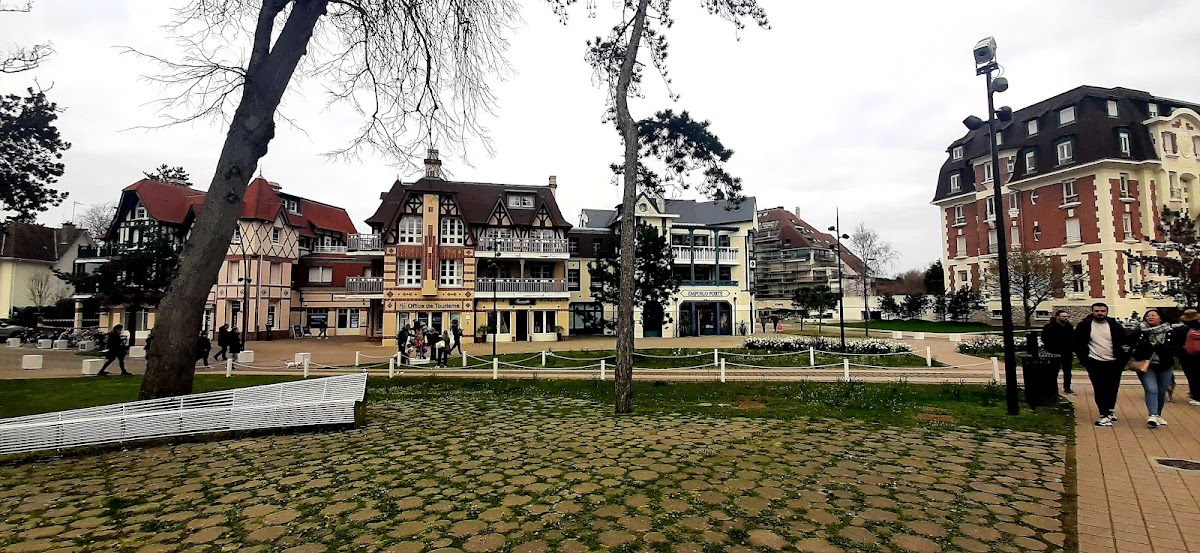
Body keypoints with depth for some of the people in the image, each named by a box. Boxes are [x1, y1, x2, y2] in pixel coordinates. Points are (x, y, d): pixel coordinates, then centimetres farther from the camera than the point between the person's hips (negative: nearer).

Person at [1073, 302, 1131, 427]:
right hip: (1095, 364, -2)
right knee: (1099, 390, -3)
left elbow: (1125, 342, 11)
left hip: (1114, 363, 2)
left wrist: (1123, 359, 4)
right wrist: (1083, 359, -1)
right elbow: (1077, 343, 5)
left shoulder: (1115, 326, 3)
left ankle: (1110, 410, 32)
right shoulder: (1084, 325, -2)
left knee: (1113, 389, 11)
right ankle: (1104, 415, 0)